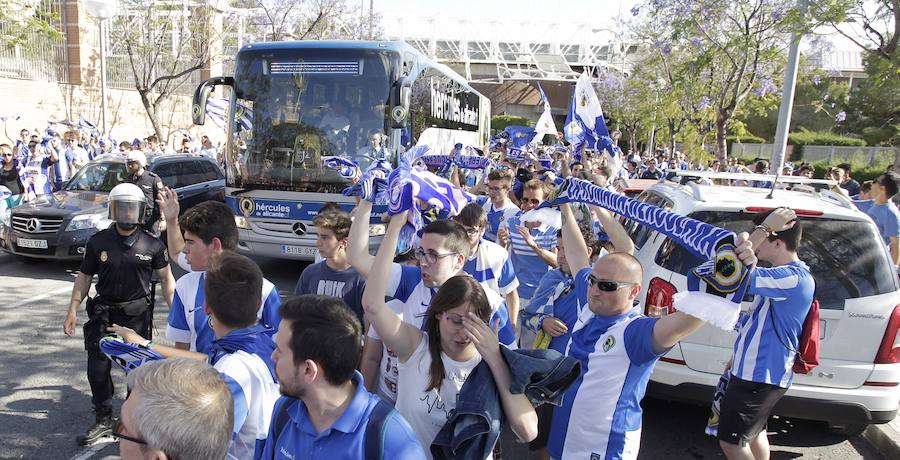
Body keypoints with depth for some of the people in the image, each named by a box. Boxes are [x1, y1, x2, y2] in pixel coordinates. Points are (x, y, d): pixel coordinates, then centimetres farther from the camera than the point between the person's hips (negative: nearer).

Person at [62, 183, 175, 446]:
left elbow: (166, 279, 2)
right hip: (104, 313, 2)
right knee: (97, 369, 3)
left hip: (137, 314, -1)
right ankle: (103, 421, 20)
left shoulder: (152, 245, -6)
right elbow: (84, 278, 7)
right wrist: (72, 311, 2)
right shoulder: (98, 242, -2)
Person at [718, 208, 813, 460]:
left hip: (760, 376, -10)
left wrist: (764, 228, -28)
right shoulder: (791, 274, 11)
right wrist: (740, 357, 24)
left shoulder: (792, 277, -23)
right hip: (761, 372, 10)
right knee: (754, 432, 24)